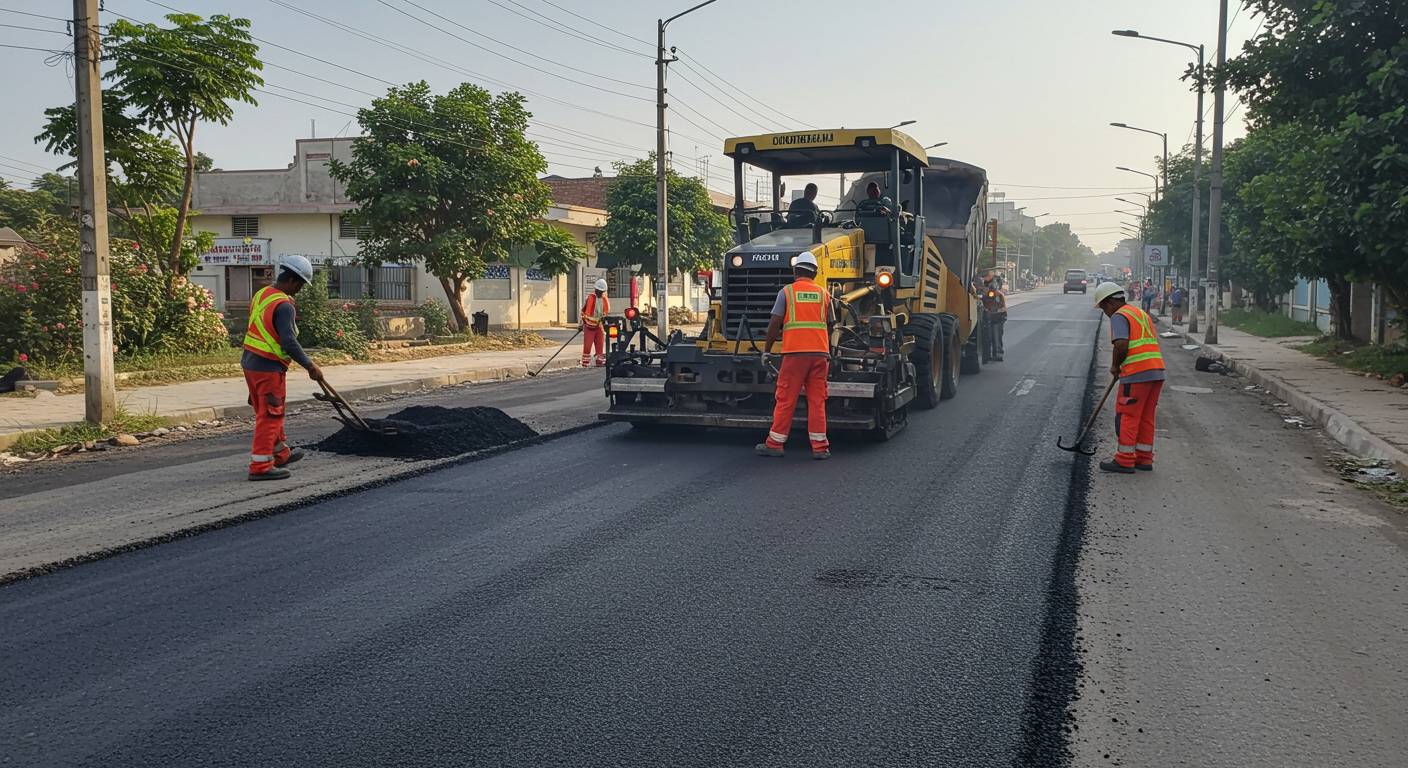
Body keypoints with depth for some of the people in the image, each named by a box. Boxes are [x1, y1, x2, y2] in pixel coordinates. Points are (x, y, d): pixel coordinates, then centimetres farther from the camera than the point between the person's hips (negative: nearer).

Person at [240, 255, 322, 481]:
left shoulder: (261, 294, 9)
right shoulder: (284, 306, -20)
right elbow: (289, 343, -26)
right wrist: (310, 366, -19)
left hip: (250, 362, 9)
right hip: (269, 368, -9)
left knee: (268, 412, 20)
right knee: (270, 416, -2)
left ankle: (281, 453, 35)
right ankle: (261, 466, 0)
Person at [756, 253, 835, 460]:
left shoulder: (787, 292, 3)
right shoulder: (823, 294, 12)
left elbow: (775, 324, -2)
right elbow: (830, 326, 16)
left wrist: (766, 350, 8)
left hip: (795, 352, -3)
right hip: (820, 353, 3)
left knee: (785, 400, 3)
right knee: (817, 401, 6)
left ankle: (775, 443, 9)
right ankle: (820, 447, 7)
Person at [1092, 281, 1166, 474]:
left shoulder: (1119, 316, -6)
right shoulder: (1142, 313, 22)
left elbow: (1121, 345, -20)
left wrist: (1115, 366, -4)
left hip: (1137, 373, -9)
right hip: (1157, 371, 9)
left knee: (1127, 417, -2)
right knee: (1146, 417, 13)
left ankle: (1125, 461, 0)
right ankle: (1144, 459, 17)